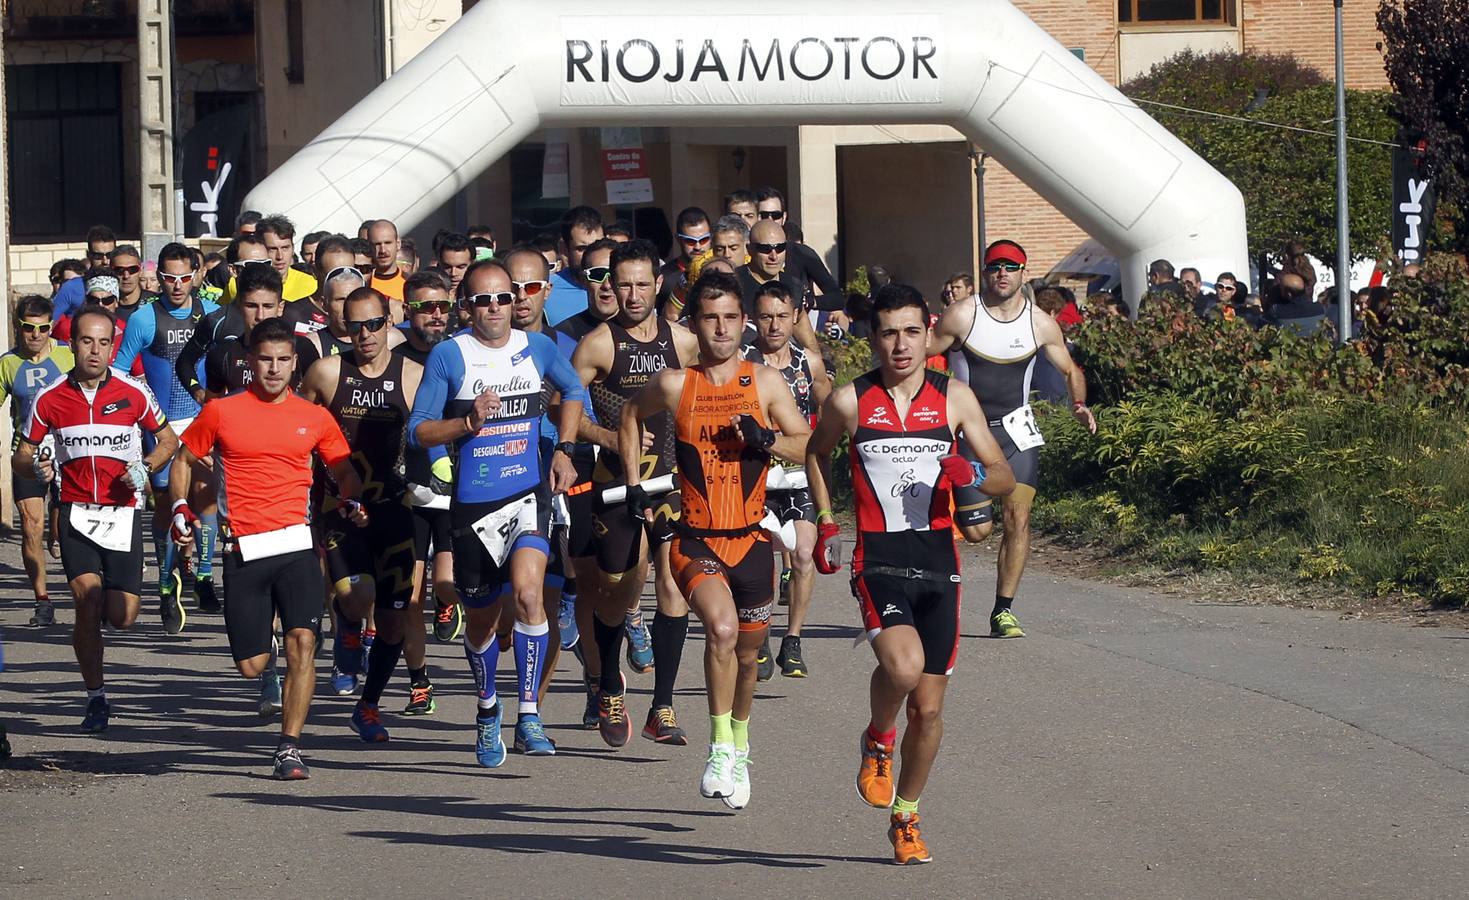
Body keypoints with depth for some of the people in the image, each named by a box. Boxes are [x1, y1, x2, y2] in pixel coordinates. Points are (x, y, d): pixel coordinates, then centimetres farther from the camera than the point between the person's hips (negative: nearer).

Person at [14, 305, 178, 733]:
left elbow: (169, 440, 9)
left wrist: (145, 467, -10)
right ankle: (96, 698, -7)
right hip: (76, 512, 0)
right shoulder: (49, 398, -1)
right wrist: (37, 466, -16)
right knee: (87, 598, -19)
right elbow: (22, 454, 7)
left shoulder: (133, 393, -3)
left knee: (121, 617, -5)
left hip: (123, 511, 0)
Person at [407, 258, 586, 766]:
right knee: (481, 619, 12)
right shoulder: (448, 356, -5)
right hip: (473, 503, 0)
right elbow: (418, 431, -3)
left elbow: (573, 391, 23)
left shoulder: (537, 348, 4)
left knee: (527, 591, -24)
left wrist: (563, 449, 10)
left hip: (530, 494, 0)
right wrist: (469, 423, -20)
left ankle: (529, 716, -20)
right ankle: (487, 711, 39)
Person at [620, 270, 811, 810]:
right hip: (695, 541, -2)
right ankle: (720, 746, -19)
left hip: (750, 540, 2)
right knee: (721, 627, -30)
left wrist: (767, 440, -16)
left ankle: (739, 746, 42)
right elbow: (631, 417, 19)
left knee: (747, 652, 16)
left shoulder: (765, 383, 1)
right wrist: (635, 485, 14)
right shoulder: (674, 385, -1)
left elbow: (808, 447, 4)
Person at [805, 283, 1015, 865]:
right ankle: (878, 741, 3)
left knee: (928, 706, 5)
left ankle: (906, 817, 25)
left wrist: (974, 474, -16)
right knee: (903, 664, -30)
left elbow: (1005, 480, 6)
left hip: (938, 562, 2)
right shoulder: (849, 402, 0)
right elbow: (815, 454, 20)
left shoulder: (955, 398, 3)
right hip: (878, 561, -2)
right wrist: (827, 523, 12)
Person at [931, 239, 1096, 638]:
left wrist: (1079, 404, -7)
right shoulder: (961, 317, -9)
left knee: (1018, 519, -10)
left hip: (1016, 428, 2)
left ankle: (1003, 611, 0)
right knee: (978, 530, -6)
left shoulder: (1041, 324, -1)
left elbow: (1070, 370, 11)